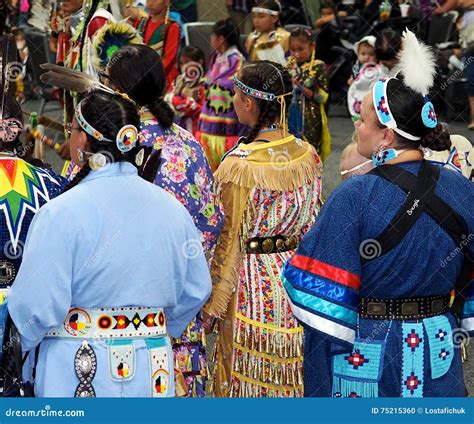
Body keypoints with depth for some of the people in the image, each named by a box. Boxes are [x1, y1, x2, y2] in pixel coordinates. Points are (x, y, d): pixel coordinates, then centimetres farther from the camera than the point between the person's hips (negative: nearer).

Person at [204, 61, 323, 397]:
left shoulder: (240, 165, -19)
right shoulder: (308, 155, -1)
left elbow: (234, 240, -15)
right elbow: (315, 223, 7)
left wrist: (212, 306, -7)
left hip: (253, 283, -6)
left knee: (248, 378, 8)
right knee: (290, 369, 17)